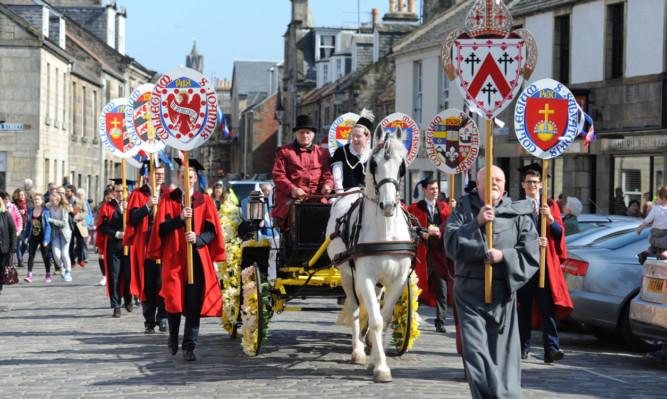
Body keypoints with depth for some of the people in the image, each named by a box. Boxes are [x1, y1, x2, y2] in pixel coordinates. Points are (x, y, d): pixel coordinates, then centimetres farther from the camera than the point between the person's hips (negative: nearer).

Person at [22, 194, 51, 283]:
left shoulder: (46, 212, -8)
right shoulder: (30, 212, 5)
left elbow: (47, 226, -11)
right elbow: (28, 225, 12)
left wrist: (46, 239, -16)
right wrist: (25, 237, 8)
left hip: (43, 237, -4)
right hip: (33, 238, 4)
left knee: (45, 256, 6)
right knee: (31, 255, -3)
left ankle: (48, 275, 18)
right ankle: (29, 275, -5)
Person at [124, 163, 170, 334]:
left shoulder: (168, 194, 12)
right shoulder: (138, 194, 6)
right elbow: (132, 218, -6)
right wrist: (148, 206, -19)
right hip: (145, 242, -1)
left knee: (163, 281, -7)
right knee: (147, 283, 1)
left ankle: (162, 318, 2)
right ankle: (149, 321, 7)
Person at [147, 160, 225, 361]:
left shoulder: (205, 201, 8)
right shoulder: (168, 200, 8)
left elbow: (211, 231, 2)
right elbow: (161, 228, -2)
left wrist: (197, 238, -17)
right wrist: (180, 218, -17)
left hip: (197, 257, 0)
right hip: (173, 257, 0)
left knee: (194, 304, -5)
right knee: (174, 300, -3)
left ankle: (189, 347, 0)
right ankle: (173, 337, 24)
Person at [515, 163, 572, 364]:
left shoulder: (550, 205, 12)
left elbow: (559, 232, 3)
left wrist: (550, 218, -16)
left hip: (546, 262, 0)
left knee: (547, 306, -8)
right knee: (523, 306, 4)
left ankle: (551, 349, -14)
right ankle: (523, 347, 14)